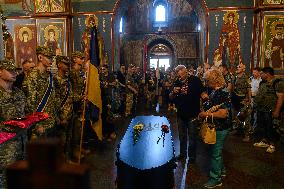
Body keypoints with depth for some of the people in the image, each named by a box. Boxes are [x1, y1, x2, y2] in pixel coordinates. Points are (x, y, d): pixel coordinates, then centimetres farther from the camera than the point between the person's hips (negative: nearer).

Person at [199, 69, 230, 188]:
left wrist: (207, 114, -23)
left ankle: (215, 179, 19)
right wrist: (204, 112, 6)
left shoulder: (221, 94, -24)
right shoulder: (214, 92, 5)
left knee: (215, 153, 3)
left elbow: (223, 113, -31)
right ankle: (221, 170, 44)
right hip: (214, 127, 10)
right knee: (215, 151, 24)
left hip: (219, 129, -10)